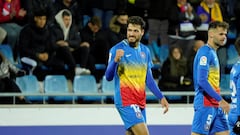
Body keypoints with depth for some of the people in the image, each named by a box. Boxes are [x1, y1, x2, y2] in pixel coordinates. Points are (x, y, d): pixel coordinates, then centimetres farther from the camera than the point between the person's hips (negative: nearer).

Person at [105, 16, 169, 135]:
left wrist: (161, 97, 12)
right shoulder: (117, 49, -7)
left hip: (140, 101, 7)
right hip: (125, 100, -7)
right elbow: (109, 77, -11)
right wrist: (115, 60, -29)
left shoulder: (145, 51, 11)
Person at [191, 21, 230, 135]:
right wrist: (220, 100, -21)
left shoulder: (213, 53, 17)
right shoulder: (205, 52, -13)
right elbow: (202, 81, -21)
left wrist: (219, 101, 18)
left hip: (215, 105, 10)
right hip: (205, 104, -10)